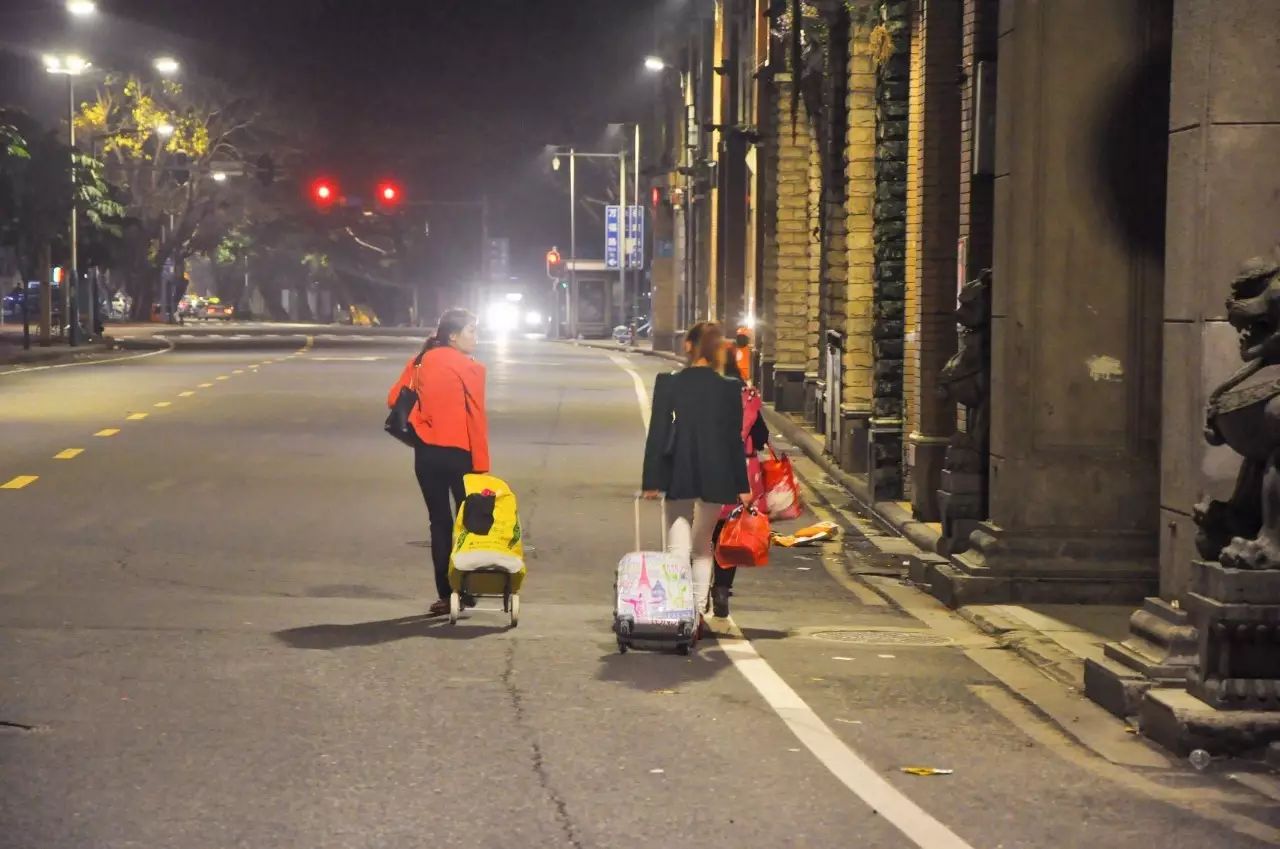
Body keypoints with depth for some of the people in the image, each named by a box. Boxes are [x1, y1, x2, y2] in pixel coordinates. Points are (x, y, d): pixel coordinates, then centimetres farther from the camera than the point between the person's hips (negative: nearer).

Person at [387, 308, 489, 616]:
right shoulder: (468, 368, -9)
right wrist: (482, 464, -9)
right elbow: (476, 419, -12)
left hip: (426, 453, 4)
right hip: (459, 453, -4)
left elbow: (395, 400, 2)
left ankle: (445, 594, 7)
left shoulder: (420, 362, 5)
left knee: (439, 522, 9)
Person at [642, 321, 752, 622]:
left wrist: (651, 481, 0)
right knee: (704, 545, 13)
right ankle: (698, 608, 6)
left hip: (679, 476, -1)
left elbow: (657, 434, -4)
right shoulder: (729, 389, -2)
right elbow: (735, 439, 0)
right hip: (716, 476, 1)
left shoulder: (668, 384, -5)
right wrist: (742, 485, 6)